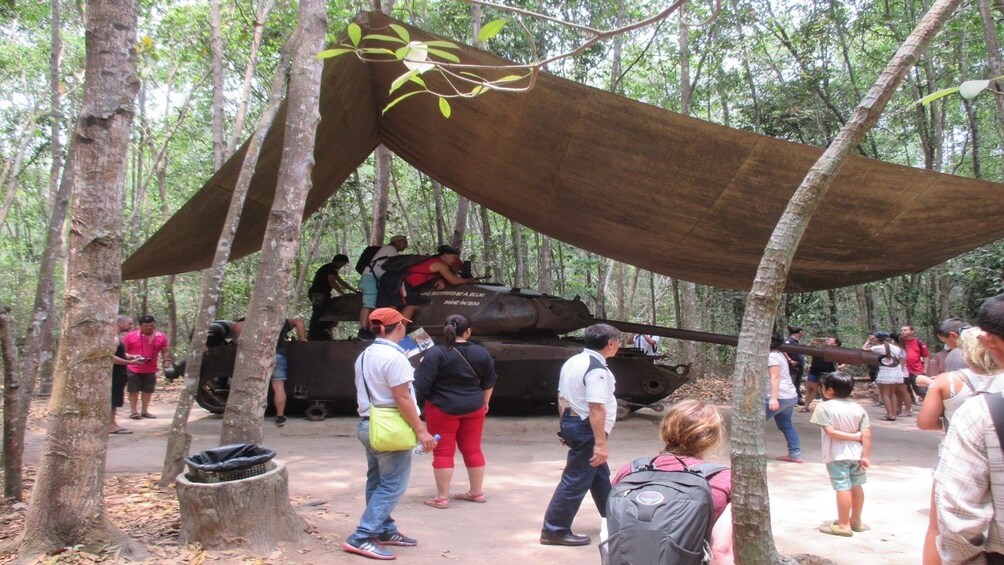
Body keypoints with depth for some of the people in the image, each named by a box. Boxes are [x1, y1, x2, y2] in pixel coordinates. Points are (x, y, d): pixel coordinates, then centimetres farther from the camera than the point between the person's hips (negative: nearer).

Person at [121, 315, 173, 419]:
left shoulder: (161, 337, 0)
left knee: (148, 391, 10)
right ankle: (134, 411, 13)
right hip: (133, 369, -3)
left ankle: (145, 411, 22)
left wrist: (166, 360, -10)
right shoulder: (130, 336, -7)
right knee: (134, 391, 3)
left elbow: (165, 351, 8)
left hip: (151, 370, 3)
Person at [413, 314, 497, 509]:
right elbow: (489, 382, 12)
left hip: (443, 408, -4)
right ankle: (477, 492, 22)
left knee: (443, 452, 3)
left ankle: (442, 497, 6)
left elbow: (422, 385, -15)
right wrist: (484, 402, 26)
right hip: (473, 407, 4)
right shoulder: (481, 353, 1)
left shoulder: (435, 353, -14)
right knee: (473, 449, 13)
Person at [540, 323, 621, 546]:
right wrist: (601, 443, -25)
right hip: (587, 429, -10)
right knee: (577, 481, -2)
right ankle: (554, 530, 6)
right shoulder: (597, 369, -20)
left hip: (571, 422, 10)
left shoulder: (573, 362, 10)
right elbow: (596, 408, -26)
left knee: (600, 475, 21)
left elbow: (562, 397, 16)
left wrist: (566, 427, 24)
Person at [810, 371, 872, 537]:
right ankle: (856, 521, 31)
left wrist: (852, 436, -10)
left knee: (842, 487, -2)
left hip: (837, 455, -5)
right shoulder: (858, 408, 2)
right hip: (856, 453, 6)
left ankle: (843, 525, 4)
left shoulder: (824, 407, -11)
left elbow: (830, 431, -18)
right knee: (856, 486, 17)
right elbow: (867, 435, -4)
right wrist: (865, 456, -1)